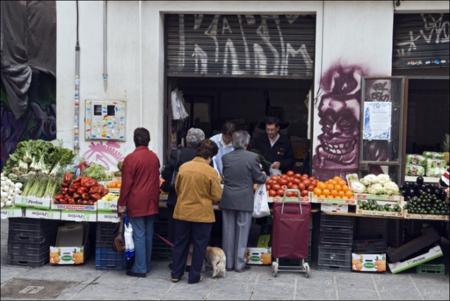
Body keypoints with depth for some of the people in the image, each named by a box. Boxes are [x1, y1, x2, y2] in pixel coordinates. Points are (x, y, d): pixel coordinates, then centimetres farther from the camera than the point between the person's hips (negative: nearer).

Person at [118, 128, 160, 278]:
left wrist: (122, 204, -5)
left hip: (136, 203, -6)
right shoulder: (154, 157, 4)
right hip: (151, 202, 6)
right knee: (148, 234, 12)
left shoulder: (131, 158, -13)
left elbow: (126, 183, -12)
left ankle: (140, 268, 3)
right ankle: (147, 265, 22)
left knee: (139, 235, -1)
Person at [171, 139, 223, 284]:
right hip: (202, 214, -3)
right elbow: (217, 196, -10)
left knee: (180, 243, 15)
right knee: (199, 245, 10)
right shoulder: (211, 172, -14)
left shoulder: (183, 167, -3)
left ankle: (176, 273, 23)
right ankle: (194, 276, 16)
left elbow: (177, 188, 9)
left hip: (182, 212, 4)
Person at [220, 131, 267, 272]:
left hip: (228, 200, 3)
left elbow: (225, 176, 8)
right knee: (242, 232, 8)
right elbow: (259, 178, -6)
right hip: (245, 201, -2)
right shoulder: (252, 157, -11)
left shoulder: (226, 158, -2)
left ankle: (228, 263, 19)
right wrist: (264, 175, 16)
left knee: (228, 232, 12)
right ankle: (239, 263, 13)